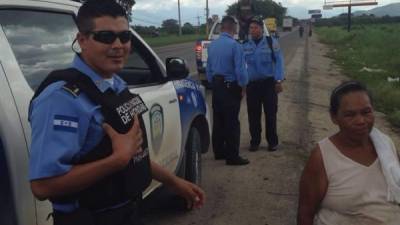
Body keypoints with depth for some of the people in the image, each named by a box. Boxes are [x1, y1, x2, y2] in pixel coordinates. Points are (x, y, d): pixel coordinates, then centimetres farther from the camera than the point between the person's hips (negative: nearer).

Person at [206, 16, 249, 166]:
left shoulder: (212, 45, 5)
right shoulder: (234, 45, -17)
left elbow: (208, 67, 11)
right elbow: (240, 69, -18)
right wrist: (243, 86, -4)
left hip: (216, 85, 7)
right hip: (230, 86, -7)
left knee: (218, 120, 14)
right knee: (231, 122, -1)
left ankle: (219, 151, 25)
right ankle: (232, 156, 4)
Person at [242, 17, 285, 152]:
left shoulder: (271, 42, 0)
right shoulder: (245, 45, 5)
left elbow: (279, 61, -3)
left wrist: (279, 81, -8)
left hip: (268, 82, -2)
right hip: (252, 84, 2)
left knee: (270, 113, 5)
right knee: (253, 114, 6)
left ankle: (272, 142, 18)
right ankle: (255, 141, 20)